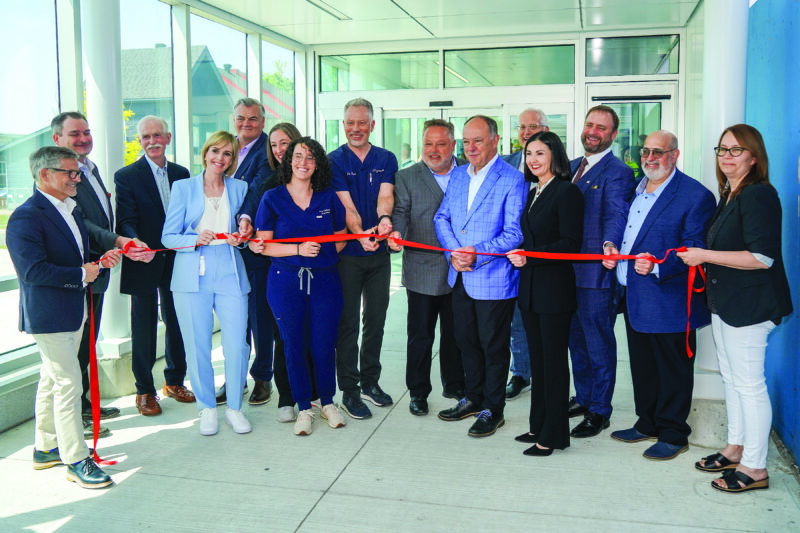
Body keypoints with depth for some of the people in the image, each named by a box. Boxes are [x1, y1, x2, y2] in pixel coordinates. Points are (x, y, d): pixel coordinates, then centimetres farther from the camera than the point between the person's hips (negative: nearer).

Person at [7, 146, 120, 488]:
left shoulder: (70, 209, 13)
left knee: (52, 379, 19)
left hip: (73, 312, 10)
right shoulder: (26, 217, -17)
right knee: (68, 383, -7)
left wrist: (100, 260, 3)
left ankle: (46, 449, 32)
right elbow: (33, 271, -25)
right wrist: (82, 274, -19)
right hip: (47, 315, -9)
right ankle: (76, 460, 3)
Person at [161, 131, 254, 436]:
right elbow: (168, 237, 4)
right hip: (192, 276, -1)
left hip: (230, 274, 1)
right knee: (197, 347, 0)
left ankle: (234, 408, 14)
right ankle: (207, 408, 19)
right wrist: (196, 240, -14)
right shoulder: (183, 187, 7)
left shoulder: (239, 188, 13)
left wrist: (241, 236, -3)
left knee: (237, 345, -4)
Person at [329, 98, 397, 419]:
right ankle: (349, 390, 11)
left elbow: (385, 195, -10)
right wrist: (360, 233, -32)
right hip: (347, 252, -3)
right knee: (347, 322, 1)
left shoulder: (386, 159, 6)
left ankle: (370, 381, 27)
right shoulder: (334, 161, -2)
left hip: (379, 252, 3)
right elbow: (346, 204, -14)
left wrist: (384, 219, -33)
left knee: (376, 320, 12)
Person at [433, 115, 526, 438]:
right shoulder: (457, 175, 10)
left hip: (494, 279, -6)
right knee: (467, 341, 18)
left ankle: (493, 410, 21)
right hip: (460, 278, 6)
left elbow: (515, 232, -16)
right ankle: (473, 399, 35)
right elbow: (442, 217, 10)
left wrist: (479, 253, -24)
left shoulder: (512, 180, -11)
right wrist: (453, 253, -7)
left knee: (494, 347, 6)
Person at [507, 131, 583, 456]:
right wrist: (518, 254, 2)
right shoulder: (532, 193, 15)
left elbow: (570, 243, -16)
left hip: (555, 289, -8)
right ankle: (538, 426, 26)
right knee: (537, 358, 15)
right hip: (530, 289, 8)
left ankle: (553, 435, 10)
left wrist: (529, 256, -19)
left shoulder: (567, 192, -10)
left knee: (554, 360, 0)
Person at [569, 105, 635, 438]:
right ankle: (583, 398, 35)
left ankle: (599, 411, 16)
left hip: (596, 272, -8)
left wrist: (609, 243, -44)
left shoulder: (617, 172, -10)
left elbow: (616, 214, -25)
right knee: (576, 339, 19)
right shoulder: (573, 167, 15)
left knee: (599, 343, 3)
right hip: (568, 270, 8)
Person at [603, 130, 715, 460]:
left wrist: (658, 266, -29)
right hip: (633, 297, 8)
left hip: (668, 299, -8)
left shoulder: (695, 195, -11)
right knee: (642, 366, 18)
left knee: (672, 369, 5)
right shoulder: (636, 188, 13)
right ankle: (648, 424, 34)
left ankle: (673, 435, 19)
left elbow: (694, 249, -16)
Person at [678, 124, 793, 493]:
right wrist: (703, 259, 11)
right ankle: (735, 449, 33)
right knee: (731, 378, 18)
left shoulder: (759, 195, -17)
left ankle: (755, 468, 9)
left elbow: (763, 257, -25)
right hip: (725, 303, 10)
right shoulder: (729, 195, 14)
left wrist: (705, 255, -21)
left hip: (749, 306, -10)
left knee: (749, 383, -2)